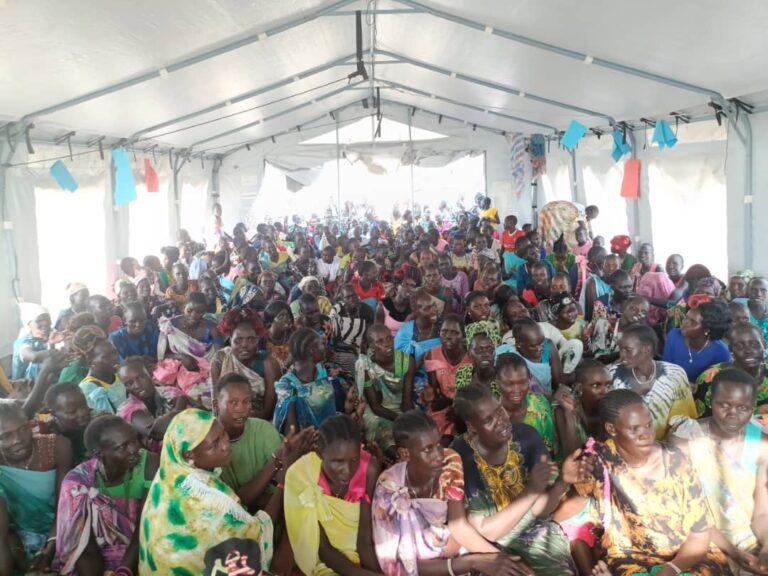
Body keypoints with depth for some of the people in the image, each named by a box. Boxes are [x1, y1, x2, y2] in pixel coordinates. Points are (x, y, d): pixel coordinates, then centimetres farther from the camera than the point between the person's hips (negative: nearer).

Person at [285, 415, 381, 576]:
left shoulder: (368, 468, -19)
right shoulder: (301, 474, -22)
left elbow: (365, 540, -16)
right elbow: (322, 548, -16)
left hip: (361, 557, 2)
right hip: (324, 563, -2)